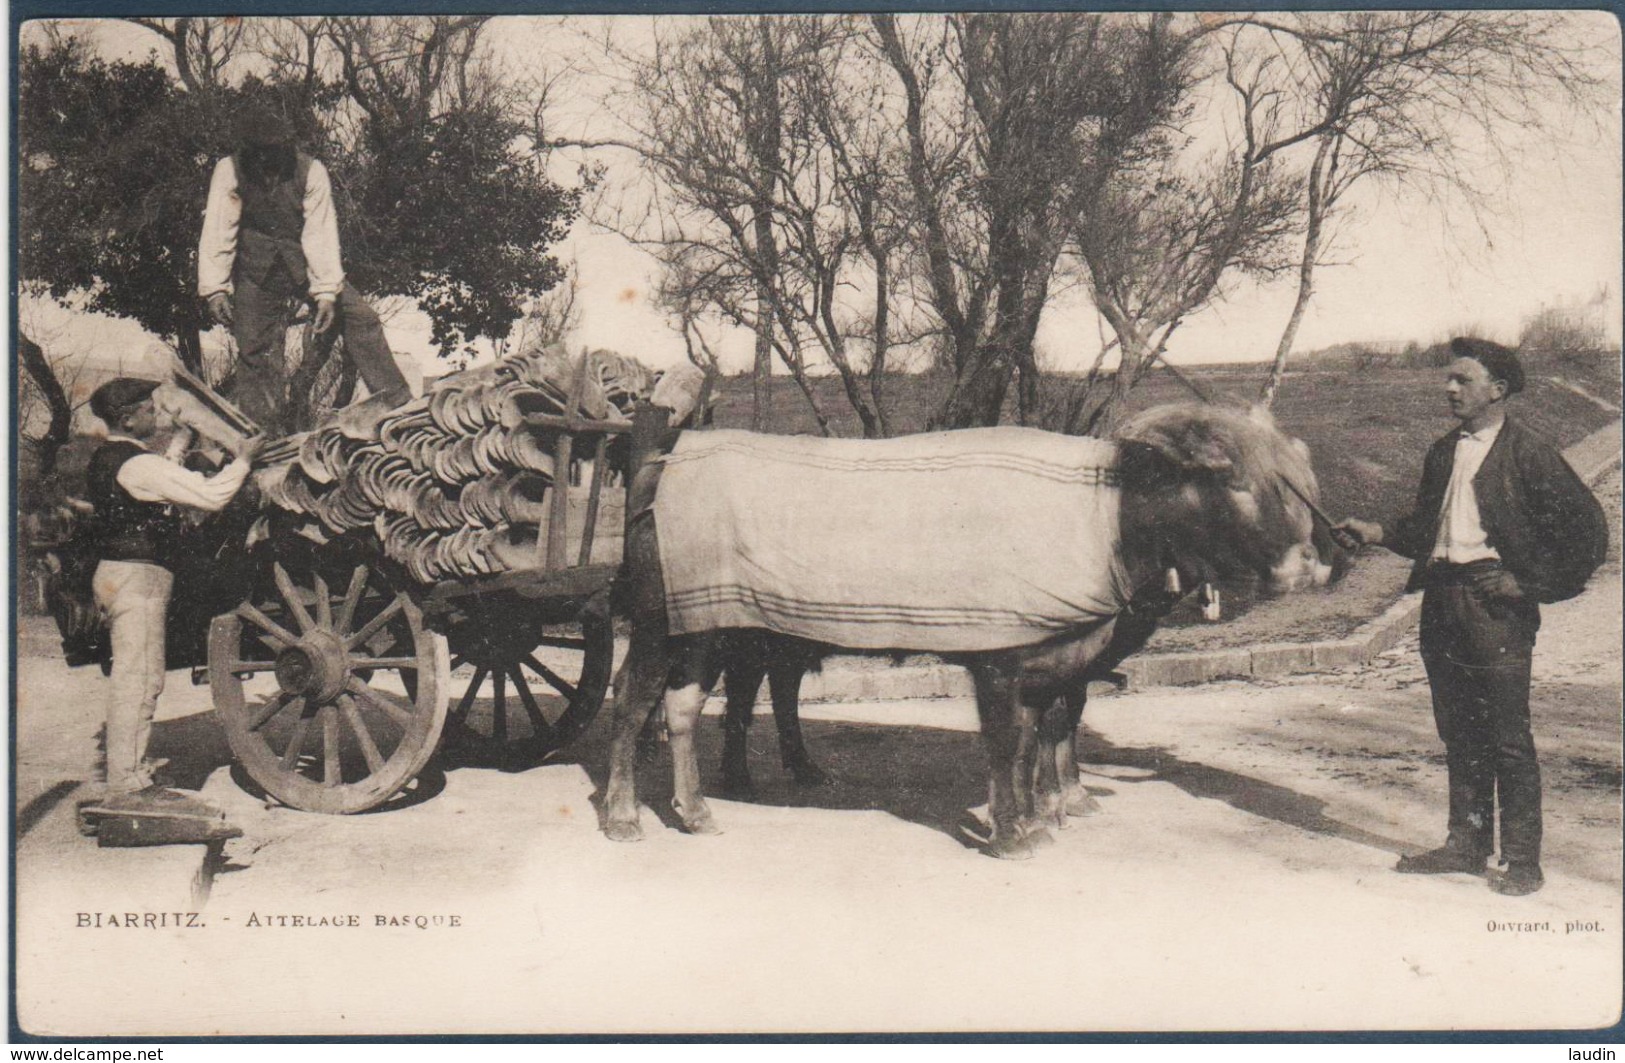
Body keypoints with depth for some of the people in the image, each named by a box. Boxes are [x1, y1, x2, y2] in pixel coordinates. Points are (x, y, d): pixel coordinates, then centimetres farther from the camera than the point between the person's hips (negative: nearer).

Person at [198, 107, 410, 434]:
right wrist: (215, 288, -20)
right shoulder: (230, 171, -13)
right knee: (254, 349, -1)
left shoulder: (311, 171, -15)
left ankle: (398, 404, -1)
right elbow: (217, 232, -12)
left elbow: (321, 234, -17)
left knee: (358, 316, -9)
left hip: (305, 264, 0)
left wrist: (327, 291, -24)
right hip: (256, 273, 0)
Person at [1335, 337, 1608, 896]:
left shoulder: (1530, 454, -6)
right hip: (1441, 602, 7)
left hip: (1495, 604, -7)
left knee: (1508, 738, -3)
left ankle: (1522, 861, 6)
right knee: (1457, 733, 13)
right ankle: (1466, 844, 23)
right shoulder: (1443, 453, 15)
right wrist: (1375, 533, 5)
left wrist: (1530, 583, -9)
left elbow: (1588, 530, -7)